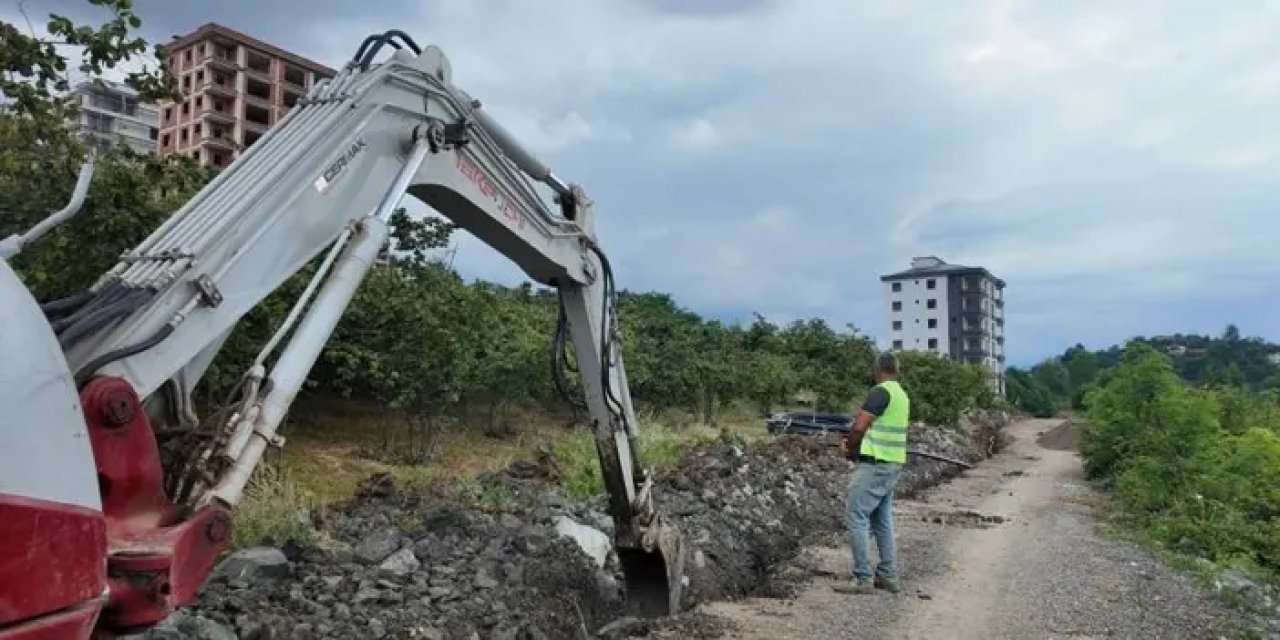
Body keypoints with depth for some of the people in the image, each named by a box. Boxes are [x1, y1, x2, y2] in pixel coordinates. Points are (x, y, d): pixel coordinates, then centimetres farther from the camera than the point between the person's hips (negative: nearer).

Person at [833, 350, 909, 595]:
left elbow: (858, 426, -19)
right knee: (882, 520, 14)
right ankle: (888, 575, 18)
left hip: (875, 465, -9)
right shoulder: (902, 395, 14)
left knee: (856, 517, -6)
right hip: (893, 464, 10)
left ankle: (863, 579, -5)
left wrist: (849, 448, -1)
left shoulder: (881, 391, -16)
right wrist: (854, 443, 9)